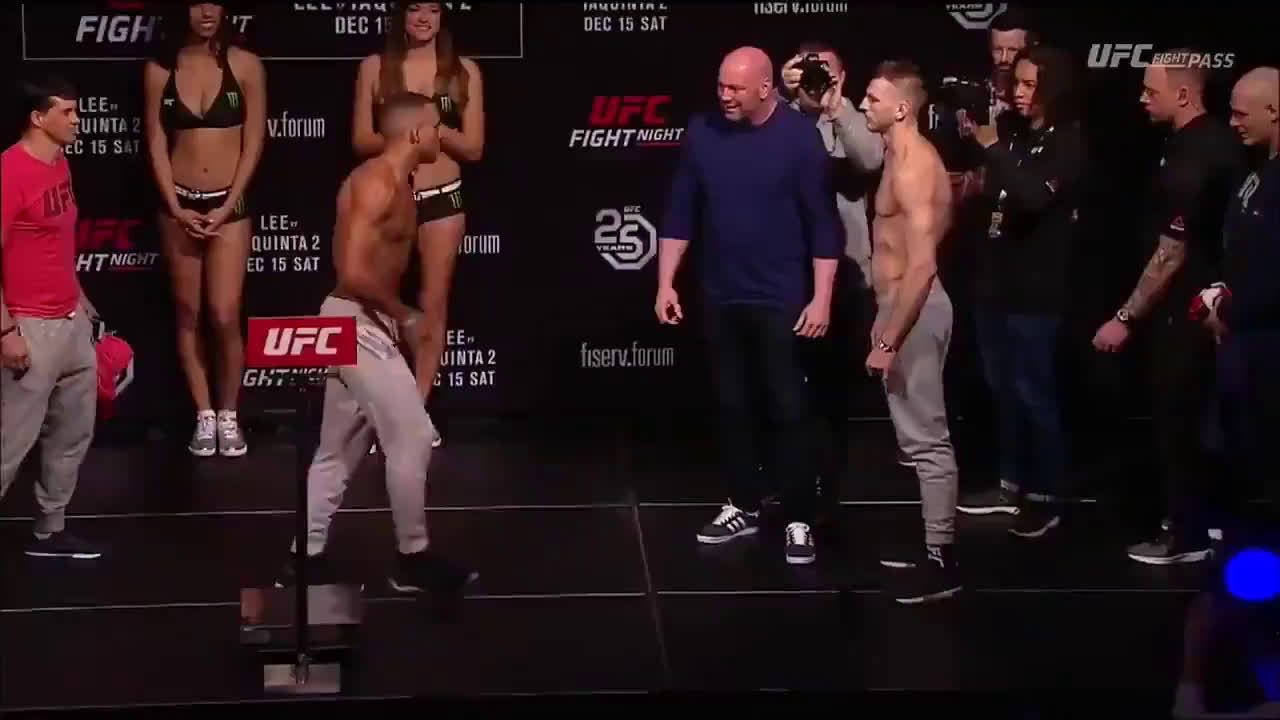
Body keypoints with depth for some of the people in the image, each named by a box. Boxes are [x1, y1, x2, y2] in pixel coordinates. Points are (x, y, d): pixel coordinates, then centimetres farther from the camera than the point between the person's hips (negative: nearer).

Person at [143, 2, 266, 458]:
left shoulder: (245, 65, -3)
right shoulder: (159, 69, 1)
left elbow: (253, 143, -2)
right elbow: (156, 144, 2)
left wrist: (227, 206, -7)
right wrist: (176, 208, -6)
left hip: (229, 203, -2)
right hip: (179, 203, 2)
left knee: (224, 316, -8)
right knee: (188, 313, 6)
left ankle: (229, 415, 8)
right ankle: (204, 415, 15)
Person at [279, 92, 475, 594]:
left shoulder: (394, 183, 14)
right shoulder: (377, 184, -17)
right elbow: (354, 272, -24)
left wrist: (399, 318, 8)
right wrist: (405, 317, -14)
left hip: (363, 323, 10)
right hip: (358, 322, -10)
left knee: (339, 450, 12)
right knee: (412, 435, -5)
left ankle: (306, 560, 16)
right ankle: (413, 558, 4)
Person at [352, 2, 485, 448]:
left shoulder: (464, 71, 2)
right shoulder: (375, 67, 1)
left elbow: (473, 147, 2)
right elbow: (361, 140, -1)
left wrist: (436, 128, -15)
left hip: (442, 199, 1)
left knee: (433, 305, 3)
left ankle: (417, 408, 10)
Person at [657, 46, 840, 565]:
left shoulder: (799, 137, -12)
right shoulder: (703, 133, -2)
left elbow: (823, 223, -9)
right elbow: (680, 213, 6)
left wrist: (821, 298, -12)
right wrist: (665, 283, 3)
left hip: (780, 299, -4)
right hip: (720, 298, 4)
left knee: (788, 411, -1)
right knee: (731, 406, 12)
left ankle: (799, 522, 7)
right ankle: (743, 508, 25)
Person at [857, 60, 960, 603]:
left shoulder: (913, 168, -19)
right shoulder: (901, 157, 13)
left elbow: (922, 264, -26)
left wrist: (889, 340, -25)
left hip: (913, 310, -11)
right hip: (901, 304, 11)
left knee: (926, 439, -6)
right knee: (919, 434, 16)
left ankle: (941, 562, -1)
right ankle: (931, 542, 25)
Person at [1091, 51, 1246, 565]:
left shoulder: (1189, 162, -26)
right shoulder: (1218, 140, 4)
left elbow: (1170, 256, -25)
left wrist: (1125, 318, -19)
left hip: (1185, 308, -9)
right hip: (1209, 298, 9)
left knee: (1175, 419, 1)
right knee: (1198, 416, 18)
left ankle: (1187, 535, 10)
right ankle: (1207, 514, 28)